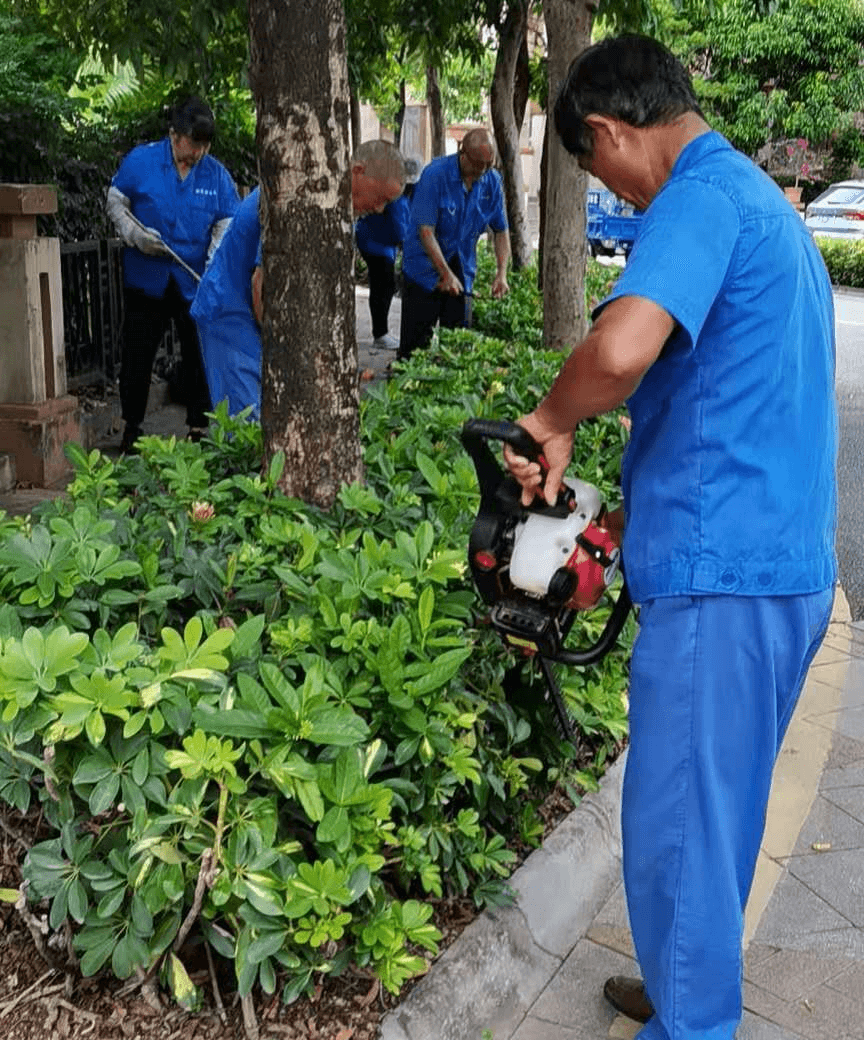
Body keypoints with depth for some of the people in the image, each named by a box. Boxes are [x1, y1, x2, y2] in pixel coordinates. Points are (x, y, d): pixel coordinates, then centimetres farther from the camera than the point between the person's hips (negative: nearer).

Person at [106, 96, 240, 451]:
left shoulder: (216, 173, 1)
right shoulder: (140, 161, -3)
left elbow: (227, 224, 2)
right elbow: (115, 202, 5)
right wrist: (135, 235, -11)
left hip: (196, 283, 1)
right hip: (145, 278, -1)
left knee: (199, 355, 4)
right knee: (138, 354, 7)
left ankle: (199, 427, 17)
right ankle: (131, 428, 21)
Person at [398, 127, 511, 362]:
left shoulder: (492, 181, -2)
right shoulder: (435, 174, -18)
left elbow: (501, 231, 6)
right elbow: (426, 231, -21)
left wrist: (501, 273, -7)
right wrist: (446, 274, -25)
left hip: (462, 270, 5)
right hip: (425, 269, -5)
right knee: (415, 342, -3)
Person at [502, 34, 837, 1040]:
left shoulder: (701, 199, -13)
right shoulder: (768, 204, 19)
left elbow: (621, 350, -33)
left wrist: (552, 420, -13)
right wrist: (651, 510, 22)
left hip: (720, 577, -10)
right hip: (791, 568, 10)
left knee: (679, 826, 3)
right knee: (717, 810, 22)